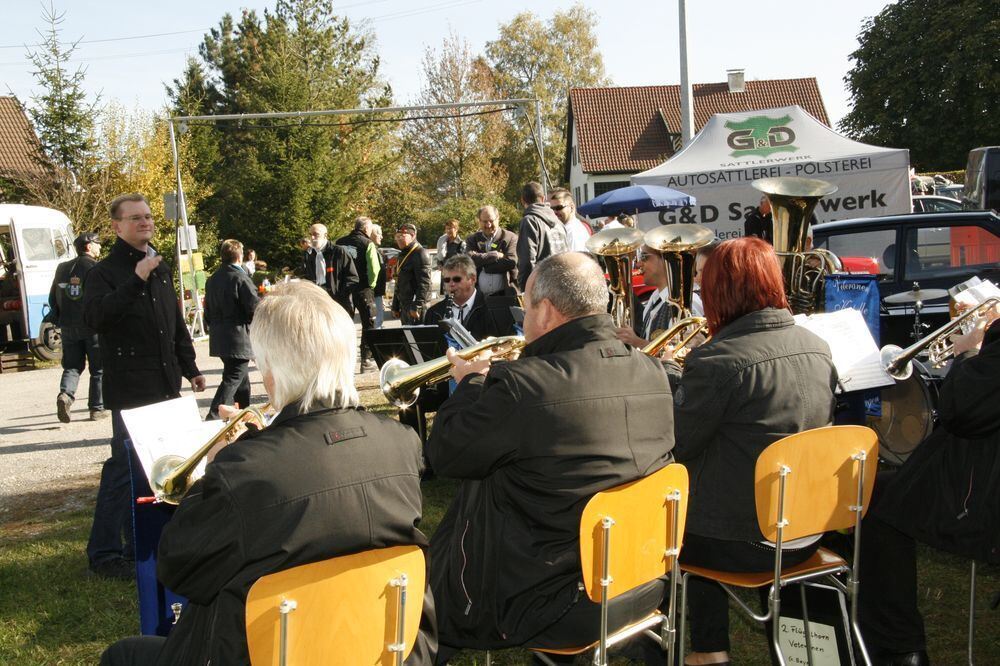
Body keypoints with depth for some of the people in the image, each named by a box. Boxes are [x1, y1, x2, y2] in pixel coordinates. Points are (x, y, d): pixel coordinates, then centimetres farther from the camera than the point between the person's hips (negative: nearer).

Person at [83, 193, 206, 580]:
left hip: (166, 386, 8)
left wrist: (190, 368, 22)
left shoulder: (161, 269, 15)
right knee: (125, 465, -7)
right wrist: (136, 280, -29)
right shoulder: (105, 272, -8)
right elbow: (94, 316, -27)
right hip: (130, 389, -7)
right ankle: (104, 552, 4)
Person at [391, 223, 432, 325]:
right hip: (404, 307, 10)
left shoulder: (420, 254, -13)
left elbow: (424, 284, -21)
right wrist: (395, 307, 22)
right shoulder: (403, 254, 18)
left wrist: (416, 307, -24)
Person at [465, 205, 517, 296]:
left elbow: (511, 261, -11)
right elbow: (470, 259, -7)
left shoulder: (510, 238, 3)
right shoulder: (472, 240, 11)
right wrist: (495, 255, -10)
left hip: (504, 295, -2)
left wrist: (483, 263, -5)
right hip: (479, 296, 2)